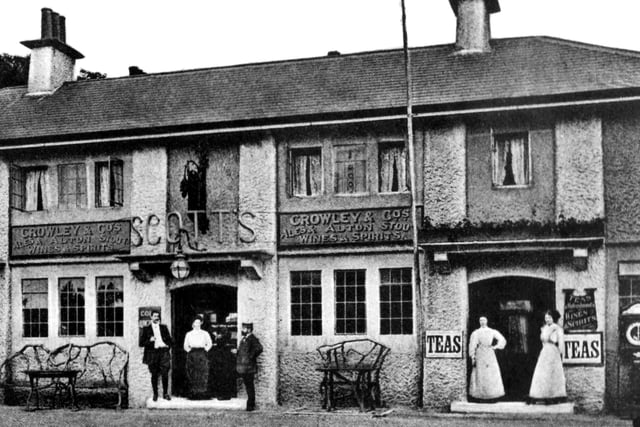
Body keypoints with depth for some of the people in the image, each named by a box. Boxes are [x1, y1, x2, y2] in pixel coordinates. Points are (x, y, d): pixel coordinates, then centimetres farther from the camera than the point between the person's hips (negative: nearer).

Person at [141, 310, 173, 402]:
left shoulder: (164, 327, 16)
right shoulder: (146, 329, 9)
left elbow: (170, 340, 20)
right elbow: (142, 343, 4)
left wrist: (168, 346, 3)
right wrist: (150, 340, -12)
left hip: (163, 352, 1)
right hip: (152, 353, -1)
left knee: (165, 373, -8)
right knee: (154, 375, 0)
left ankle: (165, 393, 1)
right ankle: (155, 394, 11)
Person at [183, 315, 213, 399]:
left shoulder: (205, 333, 13)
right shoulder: (189, 334, 15)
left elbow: (209, 344, 9)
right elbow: (185, 346, 14)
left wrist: (205, 349, -1)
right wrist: (189, 350, 1)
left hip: (202, 354, -1)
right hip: (192, 354, 1)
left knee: (203, 373, -8)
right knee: (192, 374, -4)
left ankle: (202, 393, -7)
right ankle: (193, 393, -1)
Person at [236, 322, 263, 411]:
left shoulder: (252, 339, -12)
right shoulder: (243, 339, 17)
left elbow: (259, 348, -25)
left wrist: (251, 356, -18)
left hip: (248, 367, -9)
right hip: (243, 367, 9)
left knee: (249, 386, -5)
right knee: (248, 386, 14)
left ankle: (251, 405, -1)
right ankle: (251, 404, 22)